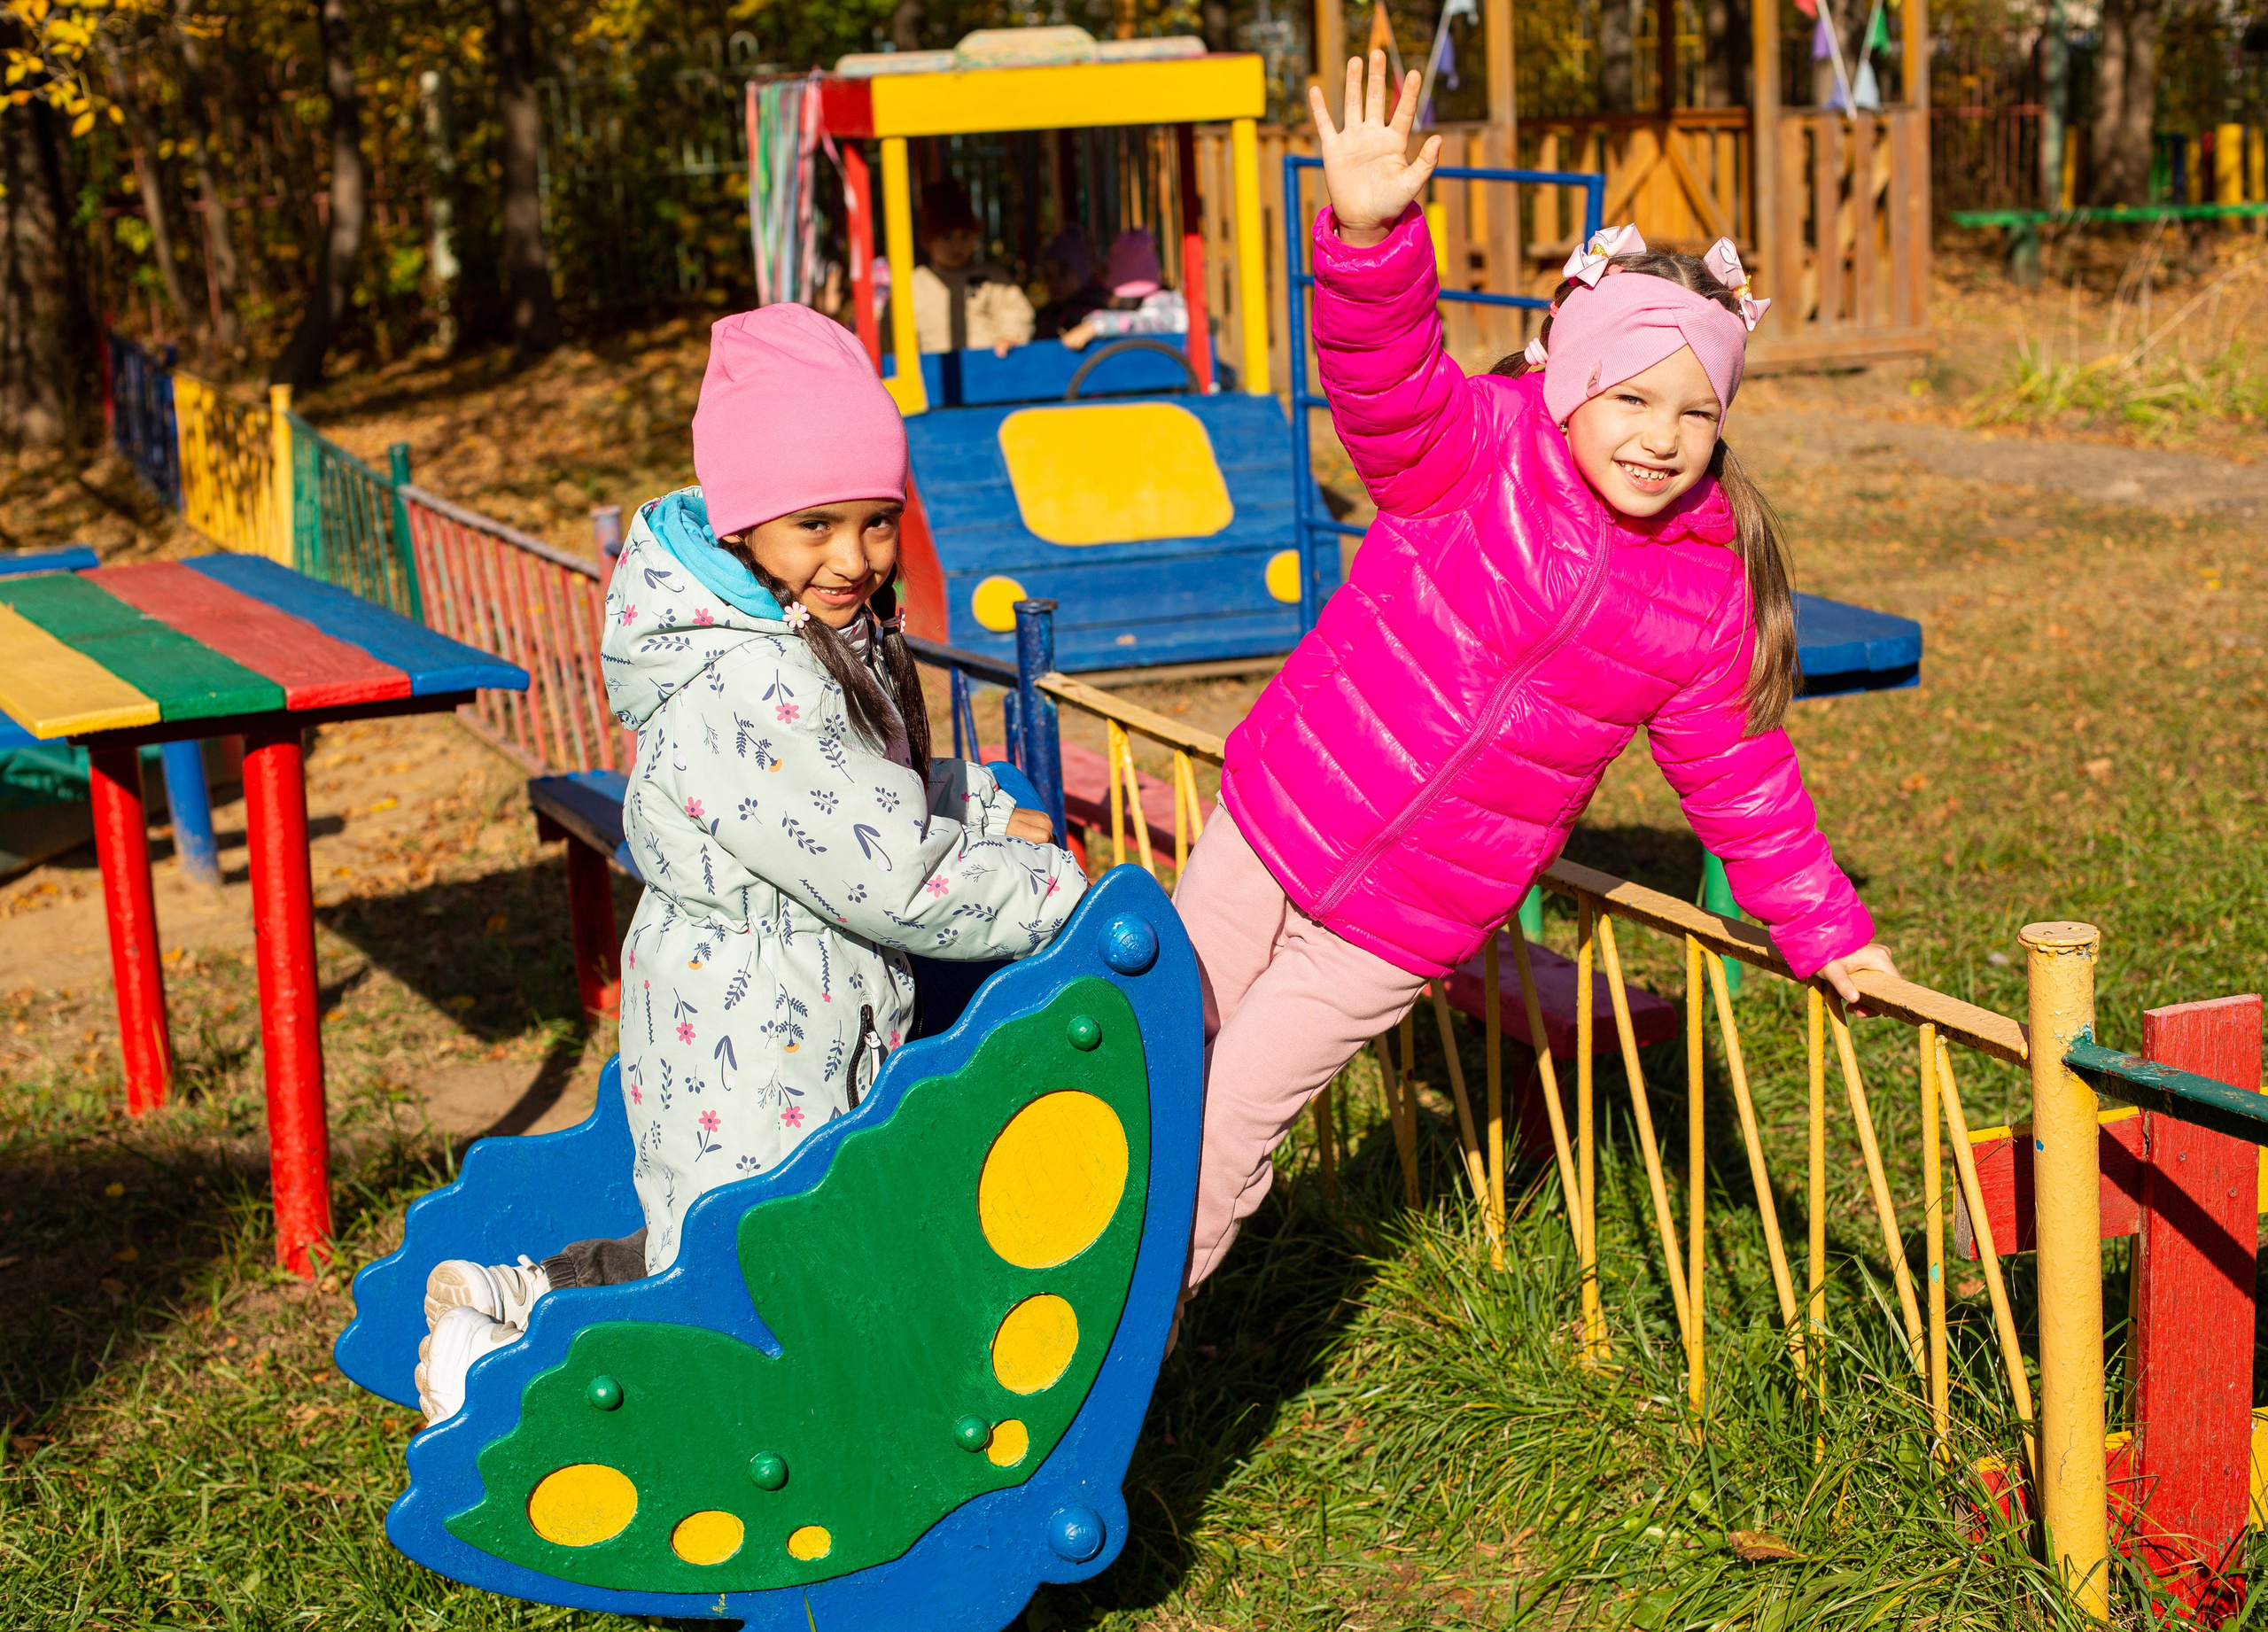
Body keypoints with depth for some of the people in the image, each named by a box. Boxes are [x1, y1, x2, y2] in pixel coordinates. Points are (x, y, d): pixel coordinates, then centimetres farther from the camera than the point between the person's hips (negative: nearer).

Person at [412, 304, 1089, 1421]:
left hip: (822, 1061, 10)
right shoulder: (742, 694, -27)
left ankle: (526, 1293, 29)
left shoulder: (832, 638, 5)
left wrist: (985, 817, 4)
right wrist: (1050, 888, -12)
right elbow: (896, 880, -25)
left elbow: (895, 793, 22)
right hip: (754, 1089, -10)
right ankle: (504, 1364, 14)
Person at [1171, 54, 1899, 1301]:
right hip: (1275, 818, 0)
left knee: (1220, 1148, 3)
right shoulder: (1474, 450, -12)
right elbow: (1381, 373, -32)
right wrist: (1367, 235, -53)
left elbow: (1737, 776, 9)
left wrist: (1822, 930, 13)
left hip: (1404, 930, 1)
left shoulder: (1707, 598, -4)